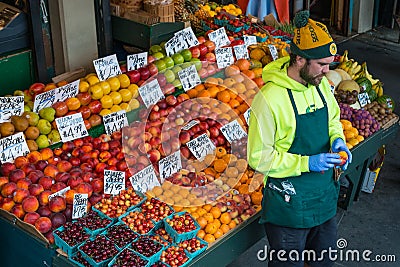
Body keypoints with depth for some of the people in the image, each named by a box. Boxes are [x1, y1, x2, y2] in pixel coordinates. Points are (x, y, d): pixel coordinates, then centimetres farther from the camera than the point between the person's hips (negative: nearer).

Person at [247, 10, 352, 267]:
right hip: (289, 204, -7)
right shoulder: (269, 98, -24)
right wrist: (306, 163, -25)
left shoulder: (320, 84, -2)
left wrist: (337, 140, -5)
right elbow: (259, 158, -19)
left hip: (326, 196, 7)